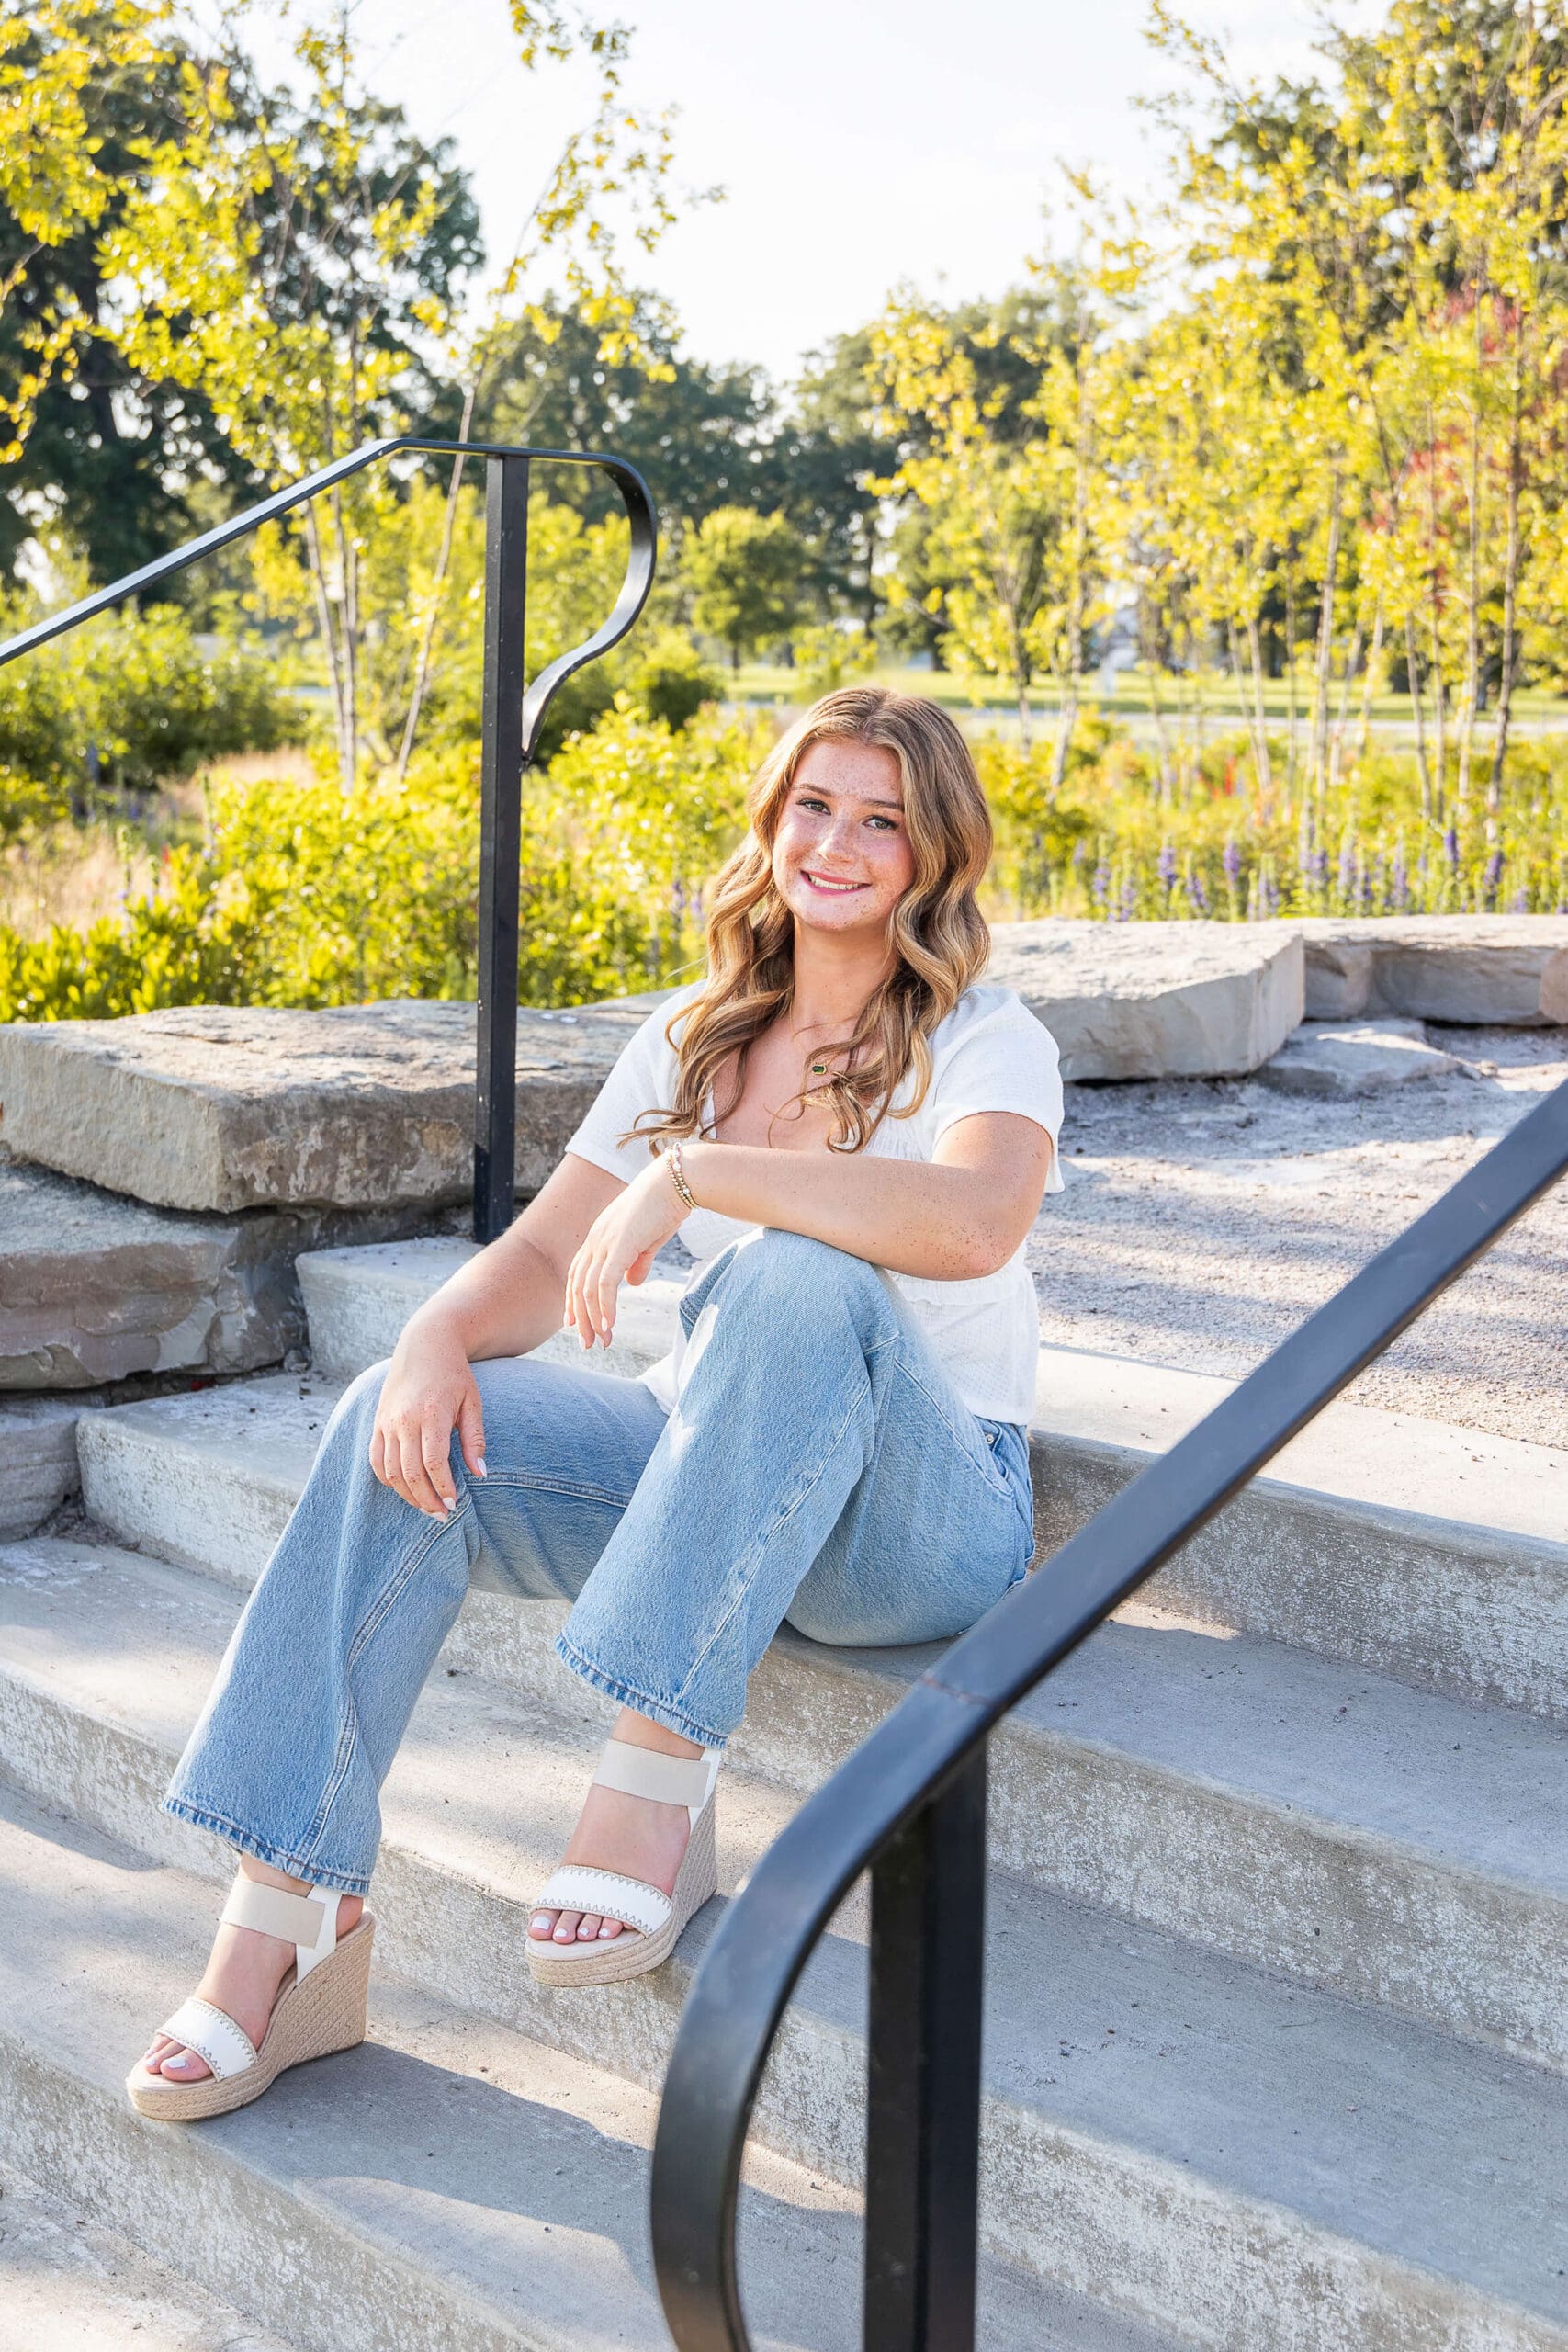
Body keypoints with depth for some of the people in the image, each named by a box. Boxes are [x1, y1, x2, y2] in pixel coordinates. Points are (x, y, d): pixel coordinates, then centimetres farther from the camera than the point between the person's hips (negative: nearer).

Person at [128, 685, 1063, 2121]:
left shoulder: (987, 1043, -7)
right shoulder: (695, 1038, 10)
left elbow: (976, 1220, -32)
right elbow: (543, 1258, 5)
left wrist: (691, 1172, -33)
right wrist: (441, 1334, -18)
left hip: (926, 1523, -5)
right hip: (705, 1482, 5)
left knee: (800, 1274, -36)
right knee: (406, 1424, -17)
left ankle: (657, 1778, -34)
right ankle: (287, 1917, -17)